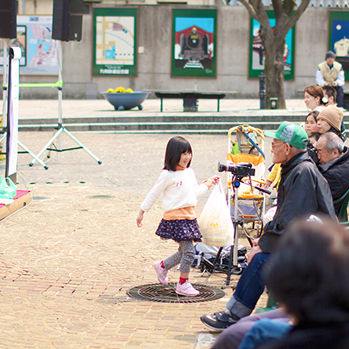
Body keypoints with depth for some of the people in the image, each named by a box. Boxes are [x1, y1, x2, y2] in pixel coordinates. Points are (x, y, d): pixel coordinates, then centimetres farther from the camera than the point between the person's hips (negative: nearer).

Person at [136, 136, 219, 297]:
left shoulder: (190, 173, 13)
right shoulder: (167, 175, -9)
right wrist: (142, 211, 2)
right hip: (175, 217, -8)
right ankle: (183, 284, 1)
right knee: (188, 251, -11)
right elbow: (154, 194, -2)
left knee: (184, 252, 11)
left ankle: (162, 266, 34)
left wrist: (207, 184, 25)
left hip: (189, 216, 8)